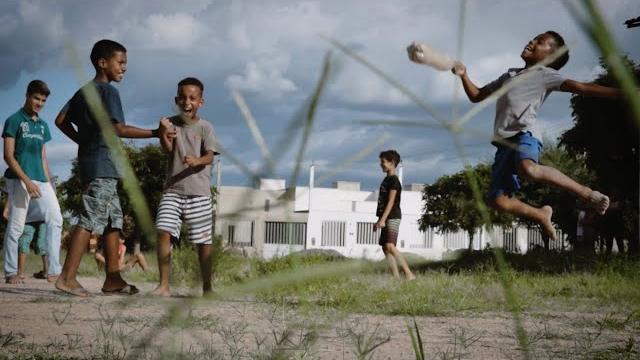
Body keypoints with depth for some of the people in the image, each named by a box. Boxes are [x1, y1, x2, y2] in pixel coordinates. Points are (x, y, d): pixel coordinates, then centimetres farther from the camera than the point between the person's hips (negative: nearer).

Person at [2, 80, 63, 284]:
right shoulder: (15, 121, -2)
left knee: (55, 220, -4)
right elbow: (8, 156, -8)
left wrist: (48, 182, 12)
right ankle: (11, 272, 5)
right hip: (19, 180, -6)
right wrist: (27, 181, -17)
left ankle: (53, 271, -3)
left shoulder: (42, 125, 17)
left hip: (41, 181, 6)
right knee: (16, 226, -4)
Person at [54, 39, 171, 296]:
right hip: (103, 165, -10)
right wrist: (156, 133, -18)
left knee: (113, 221, 10)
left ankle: (113, 279, 8)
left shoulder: (84, 92, 18)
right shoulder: (108, 91, -9)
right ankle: (67, 277, -15)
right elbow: (118, 129, -18)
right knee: (90, 220, -12)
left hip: (89, 160, 10)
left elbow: (61, 121, 15)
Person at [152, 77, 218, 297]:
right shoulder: (172, 123, 8)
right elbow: (168, 149, -8)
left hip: (199, 192, -1)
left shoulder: (205, 127, 3)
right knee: (163, 231, -14)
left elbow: (210, 156, -8)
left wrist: (197, 161, -31)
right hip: (173, 190, 1)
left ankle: (207, 287, 13)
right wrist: (163, 136, -31)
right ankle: (164, 285, -10)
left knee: (203, 240, 1)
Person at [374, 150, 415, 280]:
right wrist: (379, 220, 23)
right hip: (386, 219, 10)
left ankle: (409, 274, -23)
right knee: (385, 247, 5)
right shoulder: (386, 179, 18)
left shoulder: (394, 180, -10)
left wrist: (382, 219, -25)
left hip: (393, 217, -10)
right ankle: (396, 276, 4)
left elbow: (391, 202, -19)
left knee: (390, 246, -21)